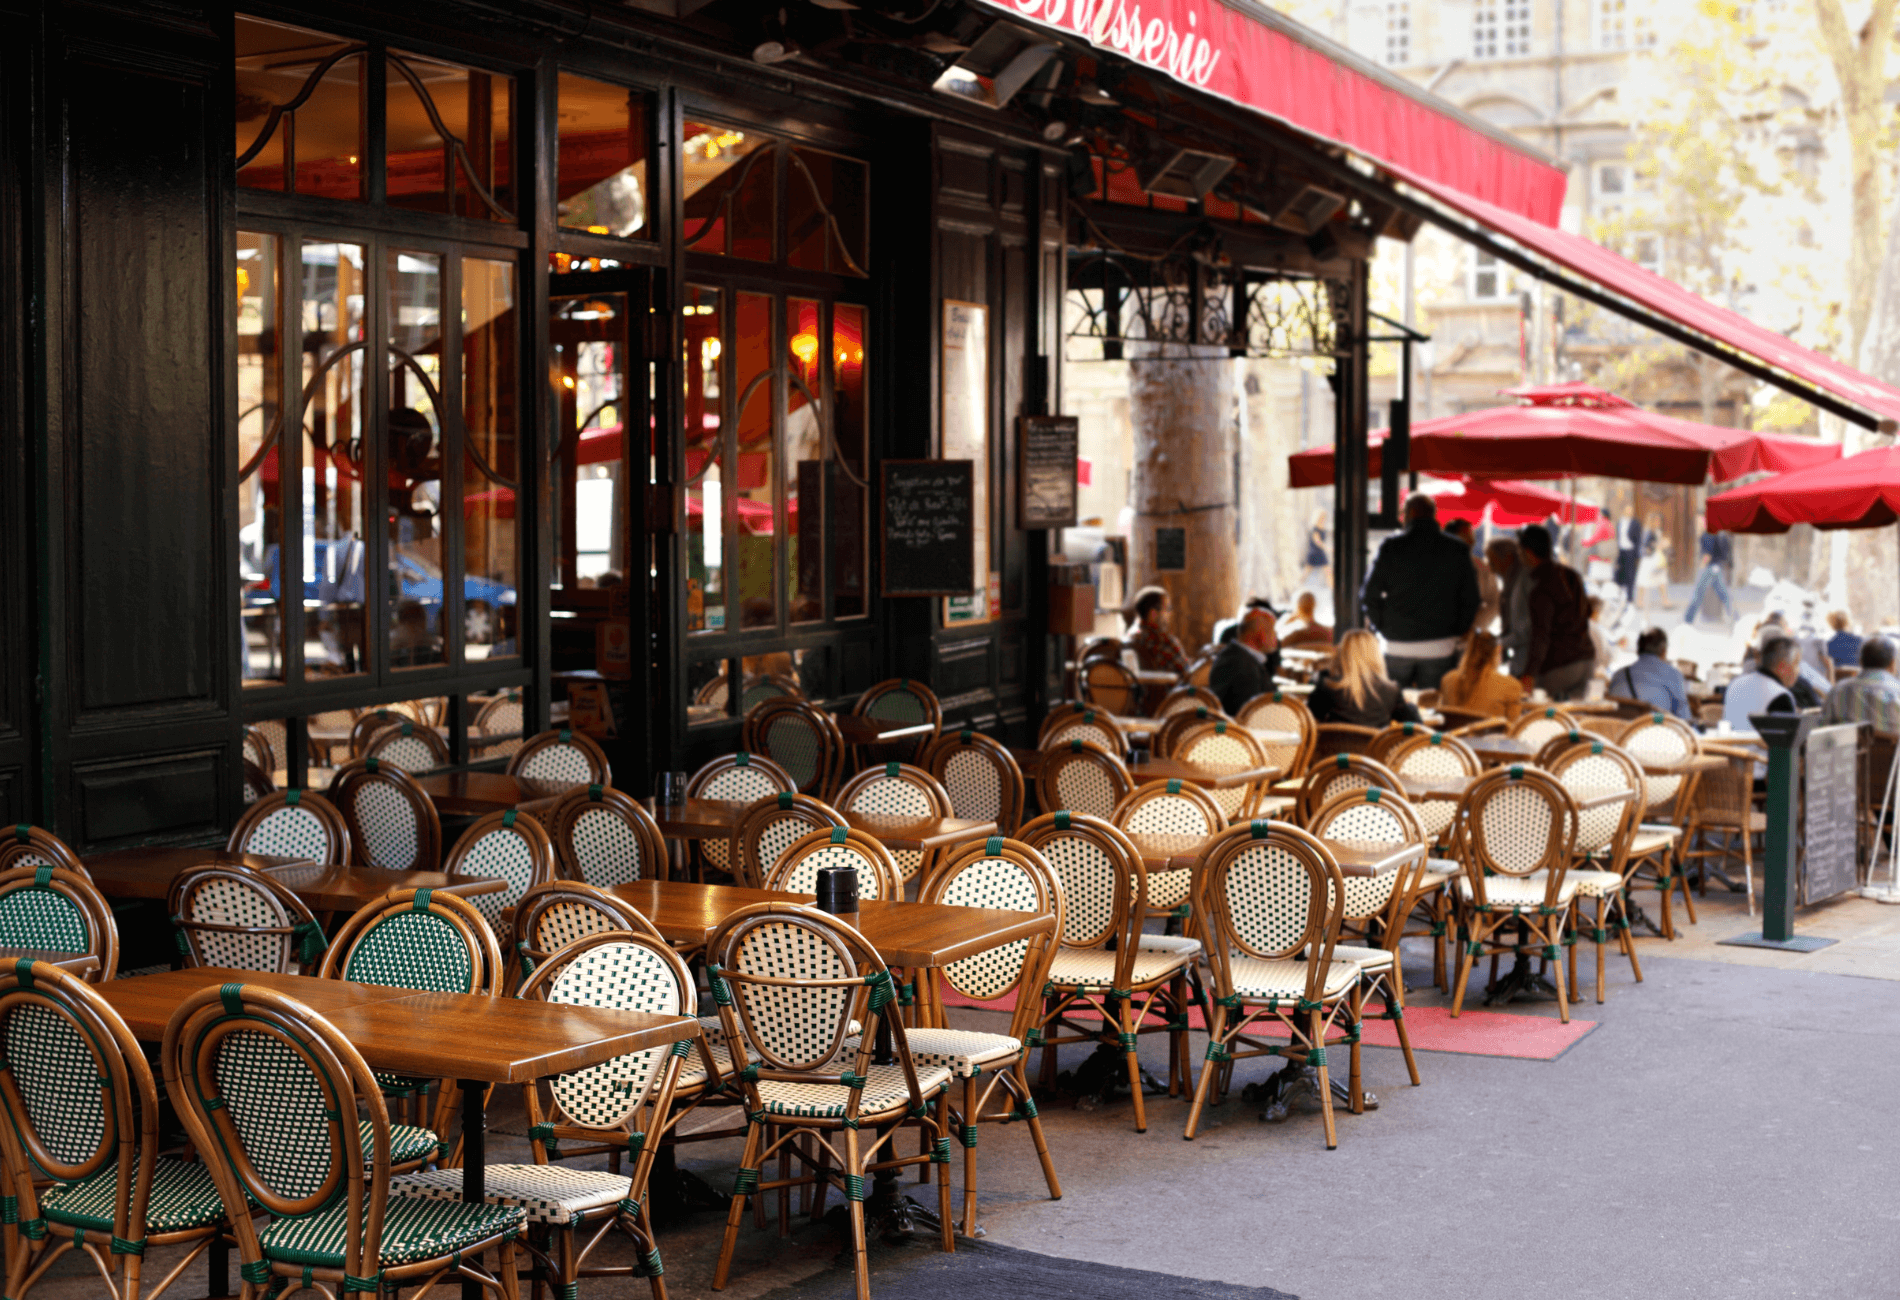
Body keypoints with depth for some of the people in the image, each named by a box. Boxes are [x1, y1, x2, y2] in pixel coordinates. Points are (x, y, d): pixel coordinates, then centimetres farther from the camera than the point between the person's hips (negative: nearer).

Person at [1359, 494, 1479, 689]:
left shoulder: (1391, 547, -4)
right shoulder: (1456, 550, -1)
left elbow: (1369, 596, -3)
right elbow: (1470, 599, 1)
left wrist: (1382, 626, 11)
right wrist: (1457, 631, 13)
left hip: (1397, 646, 0)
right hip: (1440, 647, 0)